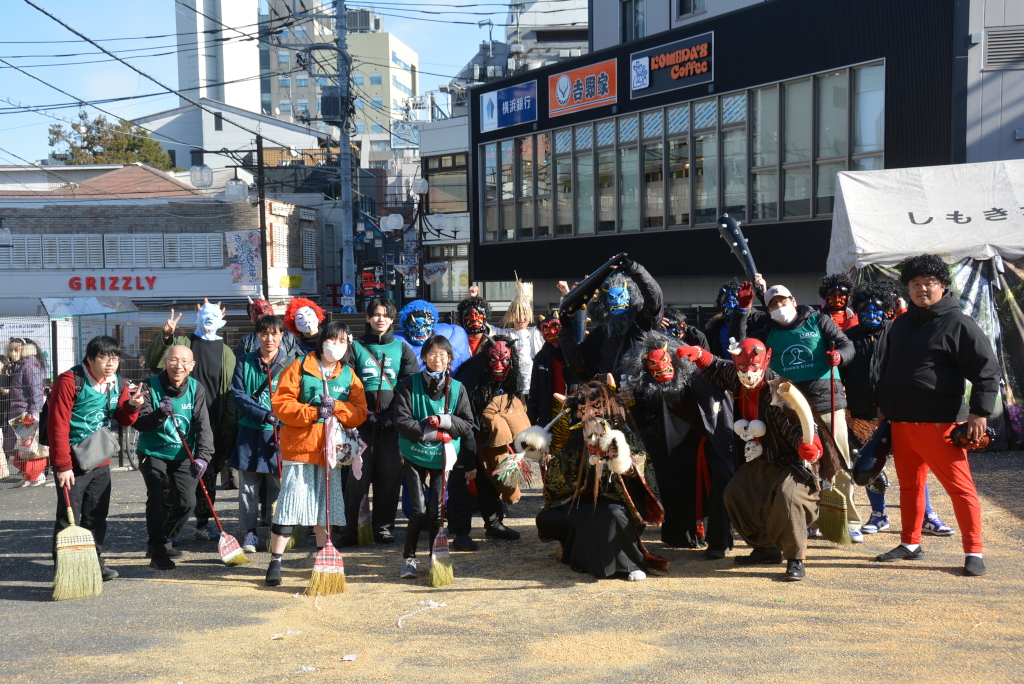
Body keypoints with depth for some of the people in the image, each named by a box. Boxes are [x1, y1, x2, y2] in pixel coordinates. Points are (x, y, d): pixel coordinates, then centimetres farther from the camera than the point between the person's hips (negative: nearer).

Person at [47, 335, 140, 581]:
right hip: (72, 463, -6)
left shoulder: (118, 384, 4)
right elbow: (58, 426, -18)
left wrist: (132, 405, -10)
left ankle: (95, 561, 26)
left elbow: (124, 420, 13)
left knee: (97, 516, 14)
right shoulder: (70, 381, -17)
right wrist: (62, 465, -20)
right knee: (69, 517, -2)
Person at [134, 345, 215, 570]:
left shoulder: (196, 388, -4)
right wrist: (159, 414, -36)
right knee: (157, 497, -19)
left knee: (187, 502, -3)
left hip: (183, 456, 3)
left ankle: (163, 541, 22)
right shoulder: (150, 386, -10)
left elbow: (203, 426, -11)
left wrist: (202, 456, -25)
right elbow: (139, 423, -16)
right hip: (153, 453, -3)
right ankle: (158, 551, -7)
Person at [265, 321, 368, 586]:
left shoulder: (349, 375, 11)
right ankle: (275, 561, 1)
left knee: (326, 503, 11)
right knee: (292, 500, -6)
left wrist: (336, 407, -15)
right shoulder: (299, 367, 0)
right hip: (300, 445, -4)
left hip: (332, 448, 4)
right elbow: (280, 404, -7)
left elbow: (360, 413, 4)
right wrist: (312, 413, -19)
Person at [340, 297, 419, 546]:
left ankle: (384, 527, 12)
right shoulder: (356, 347, 9)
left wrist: (395, 413, -7)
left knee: (390, 474, 2)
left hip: (392, 423, 1)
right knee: (358, 474, -4)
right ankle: (351, 528, 2)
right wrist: (362, 411, -8)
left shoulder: (402, 348, 11)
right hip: (362, 421, -1)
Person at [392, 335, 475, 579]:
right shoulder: (409, 384, -3)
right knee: (418, 511, -5)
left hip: (443, 457, 1)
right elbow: (401, 420, -9)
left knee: (436, 512, 1)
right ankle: (409, 558, 15)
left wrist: (445, 421, -18)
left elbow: (467, 425, 0)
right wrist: (430, 433, -17)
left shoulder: (457, 388, 2)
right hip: (415, 455, -1)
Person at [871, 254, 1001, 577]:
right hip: (901, 421, 7)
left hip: (939, 423, -7)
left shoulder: (958, 324, -6)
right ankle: (910, 544, 28)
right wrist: (882, 406, 20)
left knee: (960, 486, -6)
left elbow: (986, 369, -9)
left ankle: (973, 553, 0)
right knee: (910, 485, 16)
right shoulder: (900, 324, 15)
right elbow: (883, 367, 24)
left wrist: (980, 411, -15)